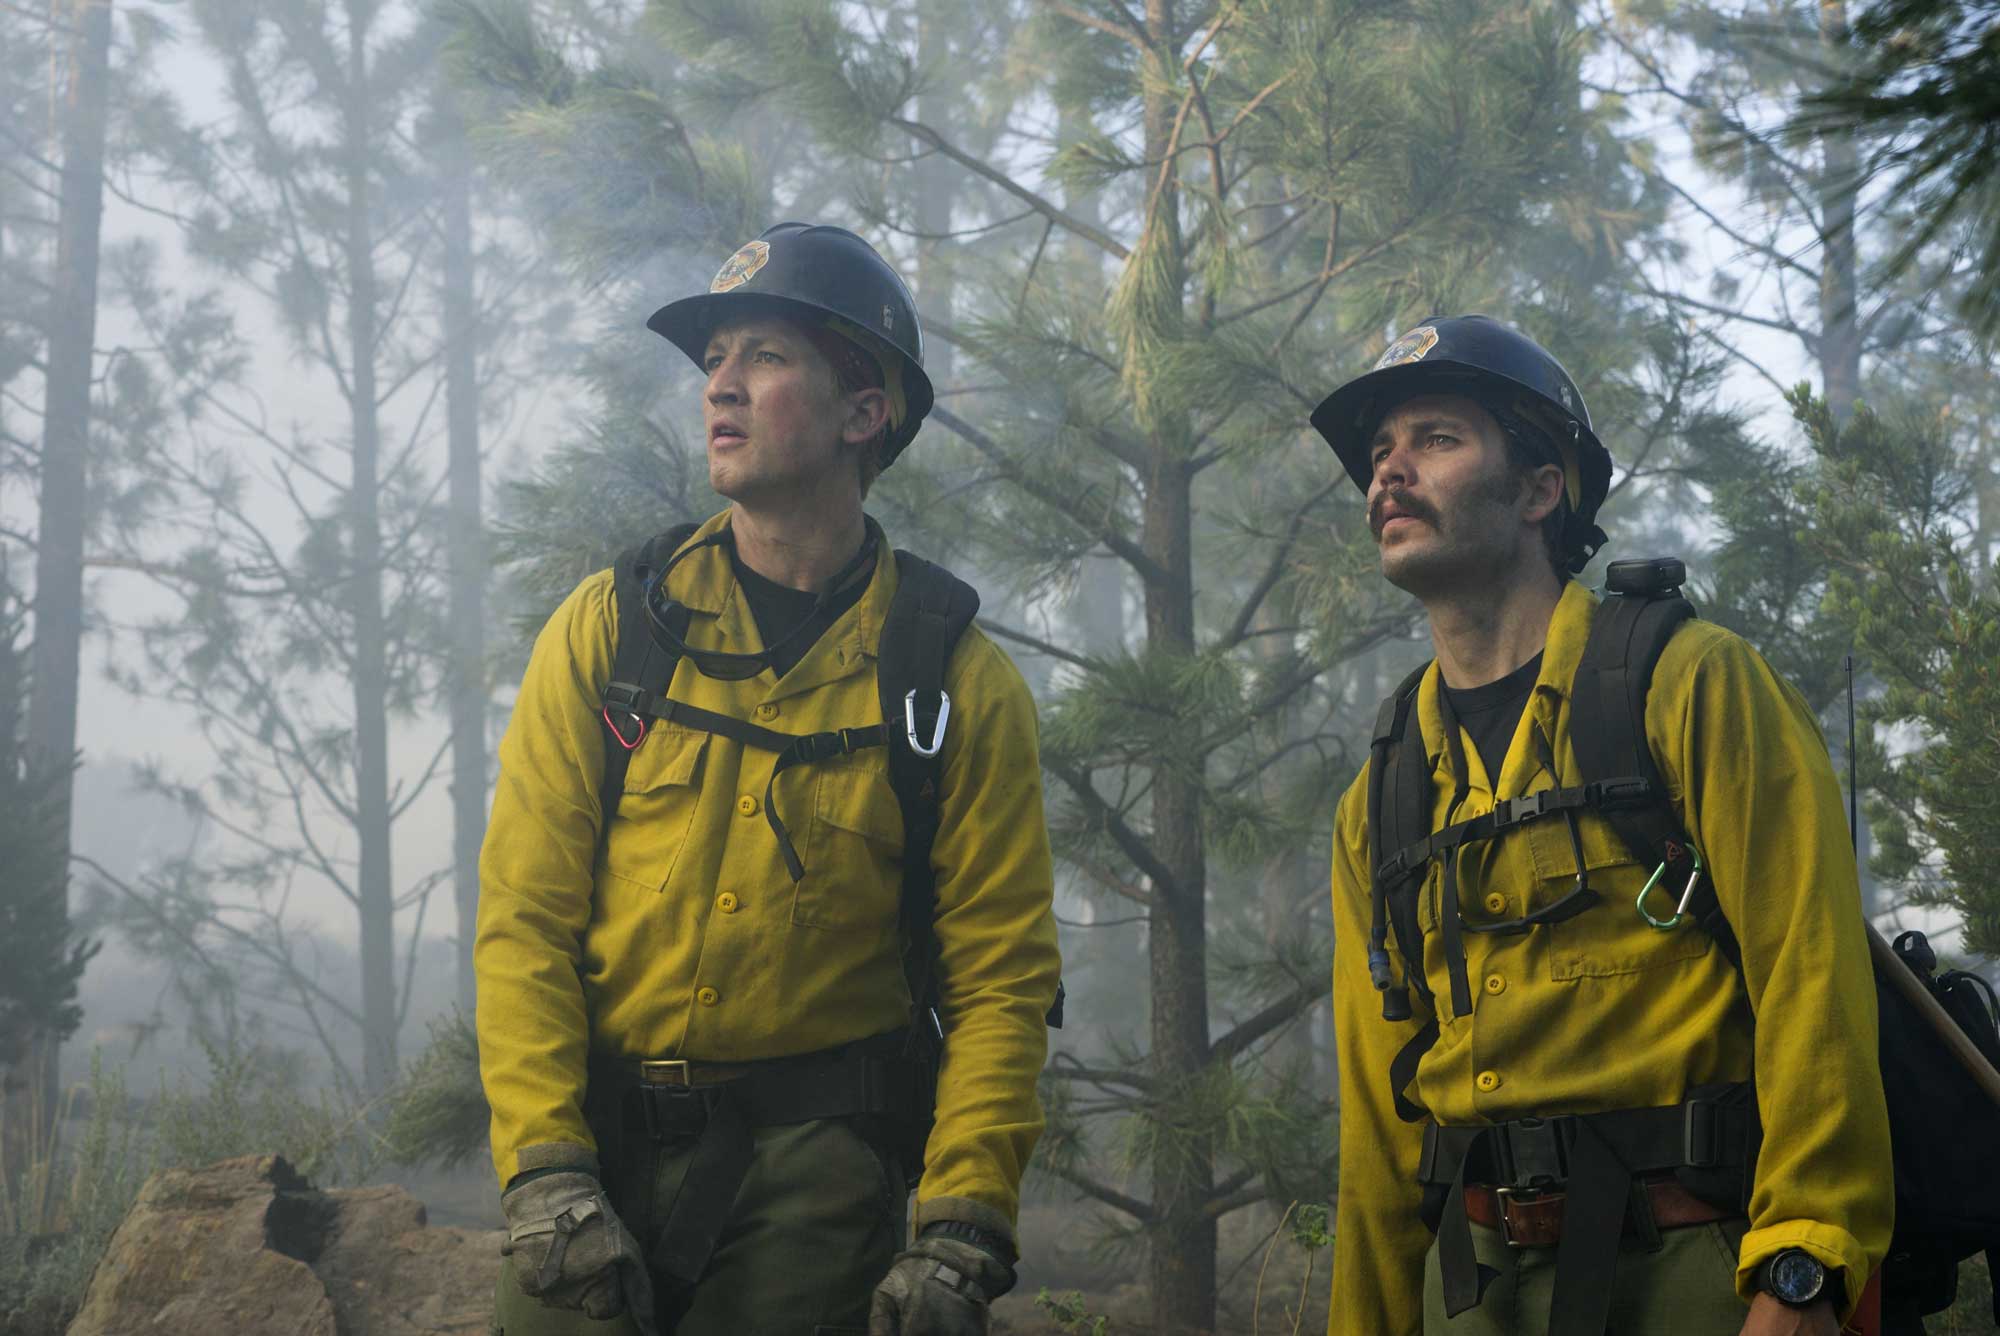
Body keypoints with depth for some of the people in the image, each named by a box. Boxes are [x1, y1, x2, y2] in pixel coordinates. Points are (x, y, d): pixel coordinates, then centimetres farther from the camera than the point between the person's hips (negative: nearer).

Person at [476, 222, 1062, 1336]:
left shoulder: (962, 687, 0)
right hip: (602, 1131, 1)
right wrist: (545, 1172, -11)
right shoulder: (608, 630, 3)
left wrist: (961, 1237, -11)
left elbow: (1001, 980, -1)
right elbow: (524, 918, -1)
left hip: (816, 1164, -1)